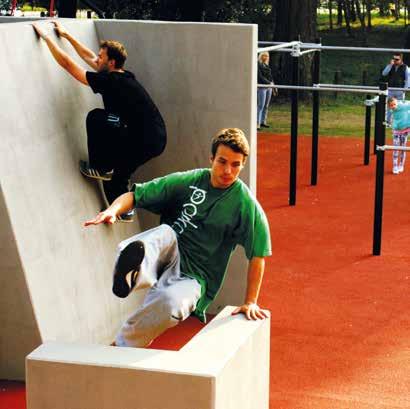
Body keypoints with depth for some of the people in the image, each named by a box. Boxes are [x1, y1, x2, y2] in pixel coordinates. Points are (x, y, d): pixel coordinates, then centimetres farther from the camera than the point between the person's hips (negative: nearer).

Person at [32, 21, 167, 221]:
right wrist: (67, 35, 31)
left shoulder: (110, 82, -15)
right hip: (156, 140, 9)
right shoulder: (122, 77, 12)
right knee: (115, 172, 23)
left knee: (96, 117, -5)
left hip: (145, 142, -9)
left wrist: (47, 37, -3)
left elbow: (68, 64, -11)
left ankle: (100, 168, 4)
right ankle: (123, 210, 26)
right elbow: (89, 57, 27)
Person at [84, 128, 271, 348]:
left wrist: (250, 302, -1)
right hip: (167, 259, 2)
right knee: (165, 232, -32)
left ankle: (119, 348, -21)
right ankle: (136, 273, -64)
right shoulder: (187, 181, 4)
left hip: (193, 277, -2)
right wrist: (112, 210, -17)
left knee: (171, 301, -37)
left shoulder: (245, 204, -2)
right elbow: (134, 195, 4)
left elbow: (258, 255, 2)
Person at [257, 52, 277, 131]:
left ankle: (263, 121, 16)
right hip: (262, 87, -7)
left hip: (269, 87, 7)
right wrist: (269, 83, -20)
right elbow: (260, 77, -14)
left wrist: (274, 88, 17)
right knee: (261, 106, -12)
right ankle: (257, 123, -13)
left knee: (266, 106, 9)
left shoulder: (267, 66, 16)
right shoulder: (258, 65, -6)